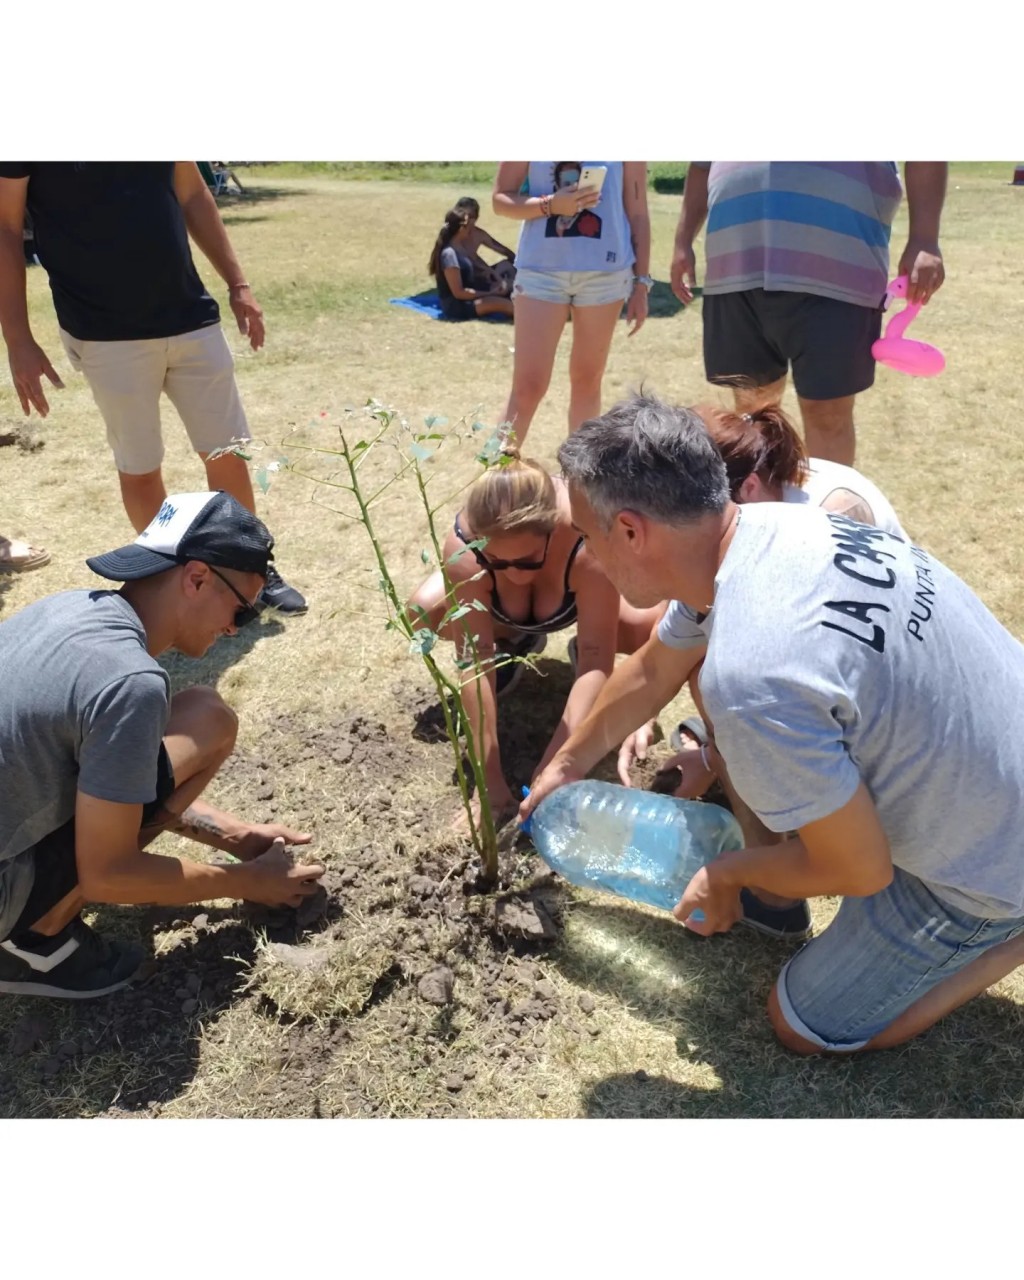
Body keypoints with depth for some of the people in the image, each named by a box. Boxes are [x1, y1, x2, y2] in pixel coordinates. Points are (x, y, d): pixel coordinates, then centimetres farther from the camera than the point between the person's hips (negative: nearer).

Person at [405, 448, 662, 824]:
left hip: (574, 589, -1)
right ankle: (515, 642, 4)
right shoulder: (463, 547, -41)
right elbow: (475, 660, -38)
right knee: (421, 611, -27)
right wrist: (489, 775, -40)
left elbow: (596, 662, -41)